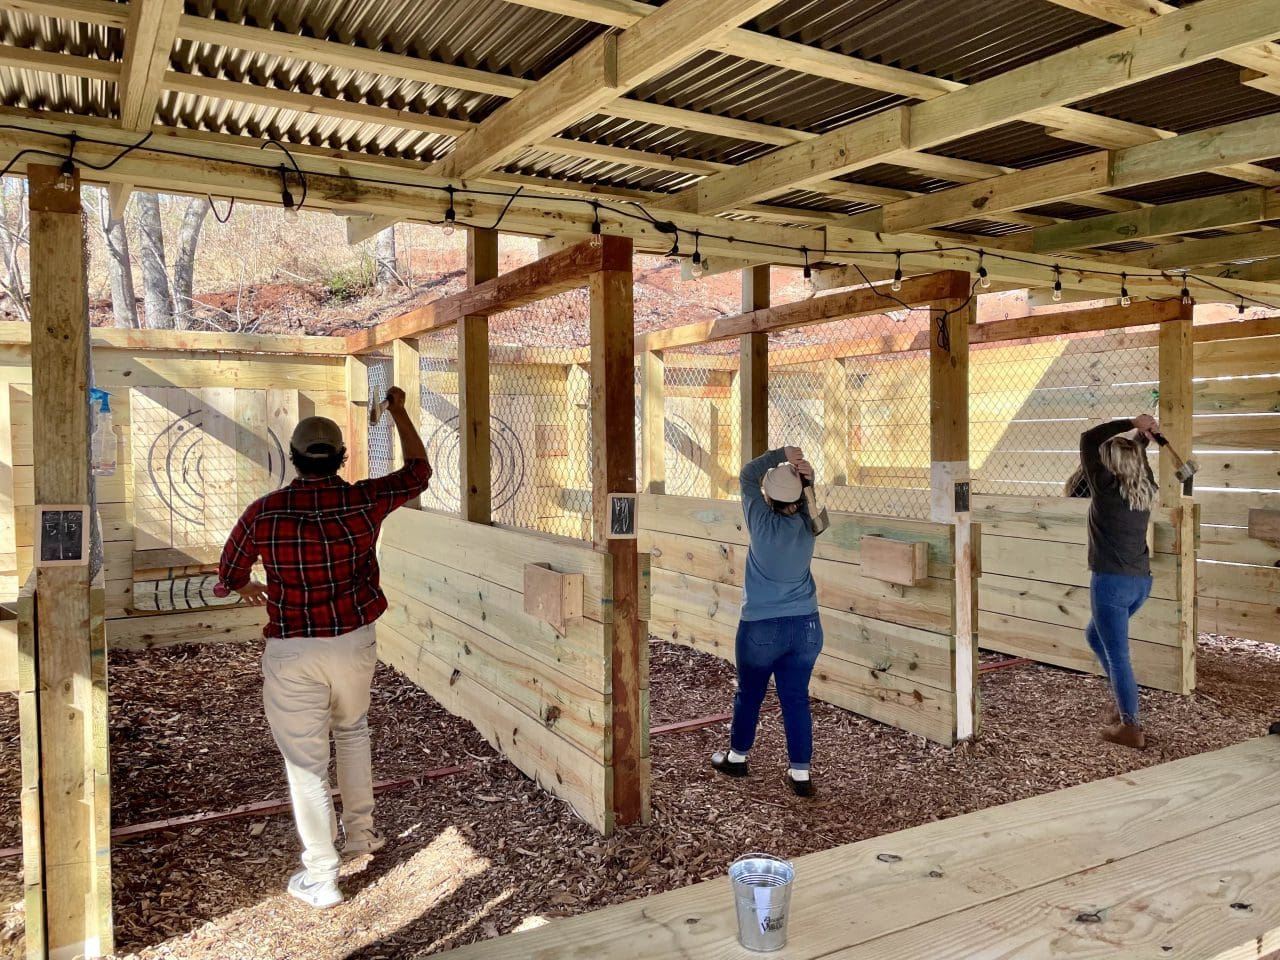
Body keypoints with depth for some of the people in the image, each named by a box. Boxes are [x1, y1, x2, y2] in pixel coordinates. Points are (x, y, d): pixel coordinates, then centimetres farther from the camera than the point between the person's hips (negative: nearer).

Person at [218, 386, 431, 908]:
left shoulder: (264, 512, -10)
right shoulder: (363, 501, -9)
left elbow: (230, 573, 6)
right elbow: (418, 472, 9)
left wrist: (249, 589, 30)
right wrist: (399, 411, 20)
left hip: (292, 654, -2)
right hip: (354, 644, 2)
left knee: (306, 760, 7)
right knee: (352, 731, 28)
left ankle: (321, 878, 16)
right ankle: (361, 831, 38)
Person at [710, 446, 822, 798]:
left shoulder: (763, 523, -16)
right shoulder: (806, 525, -3)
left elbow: (747, 475, -6)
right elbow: (804, 499, 17)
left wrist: (782, 455, -6)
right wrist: (806, 477, -4)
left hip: (762, 627, -3)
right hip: (806, 626, 4)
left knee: (749, 694, 15)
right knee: (796, 699, 9)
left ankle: (737, 756, 33)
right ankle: (800, 773, 12)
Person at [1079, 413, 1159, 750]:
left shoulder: (1107, 487, -14)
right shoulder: (1146, 489, 5)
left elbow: (1087, 438, -12)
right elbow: (1137, 458, 26)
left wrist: (1132, 424, -9)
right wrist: (1141, 435, 14)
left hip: (1112, 582, -8)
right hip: (1140, 582, 8)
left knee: (1117, 655, 2)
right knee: (1094, 635, 27)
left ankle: (1130, 727, 10)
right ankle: (1125, 699, 30)